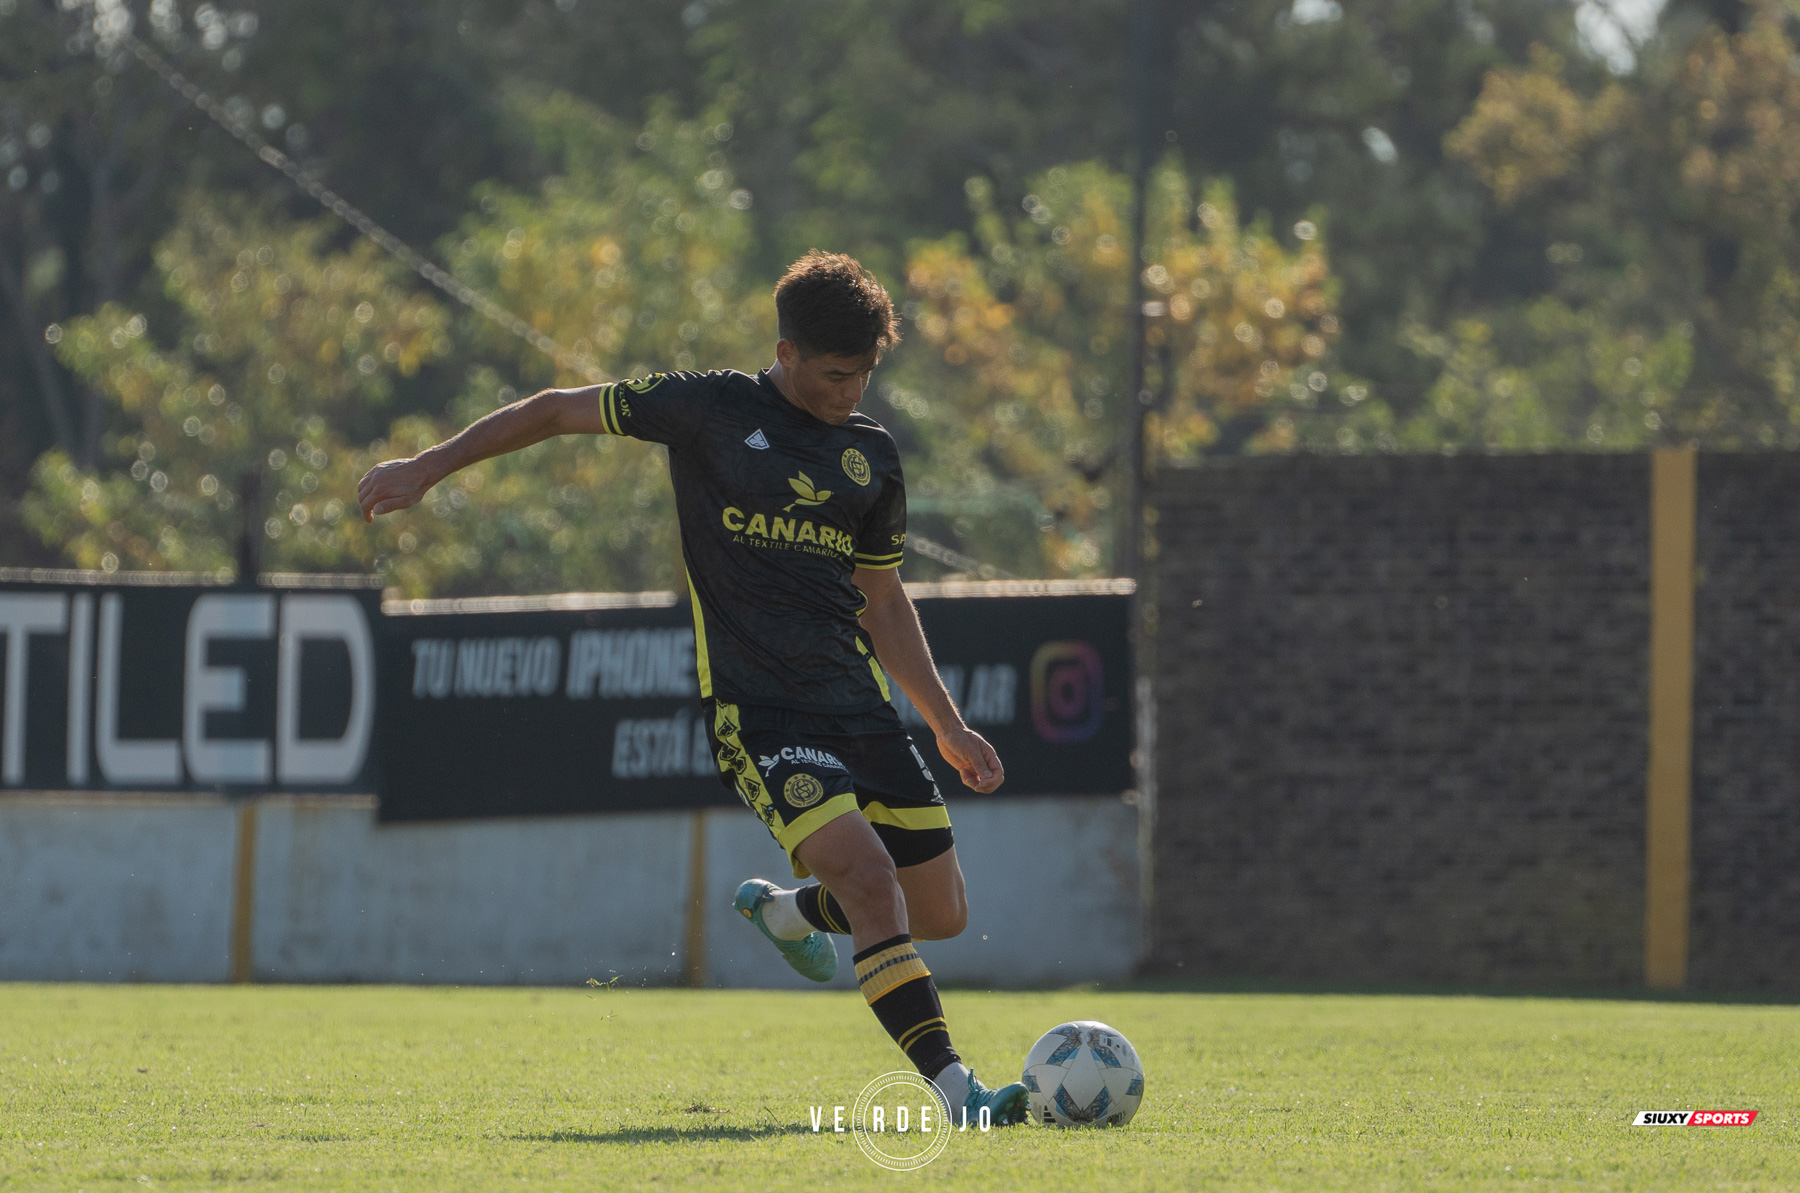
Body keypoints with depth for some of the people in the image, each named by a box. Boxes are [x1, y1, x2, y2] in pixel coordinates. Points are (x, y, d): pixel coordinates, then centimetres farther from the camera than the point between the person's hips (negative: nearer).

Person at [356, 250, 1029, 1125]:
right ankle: (956, 1091, -24)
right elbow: (558, 411, 7)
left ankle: (785, 912, 34)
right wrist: (428, 467, 5)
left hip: (857, 699, 6)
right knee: (869, 877, -24)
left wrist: (948, 726, 19)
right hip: (754, 709, -6)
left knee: (940, 915, 5)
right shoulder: (712, 410, -2)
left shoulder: (870, 455, 12)